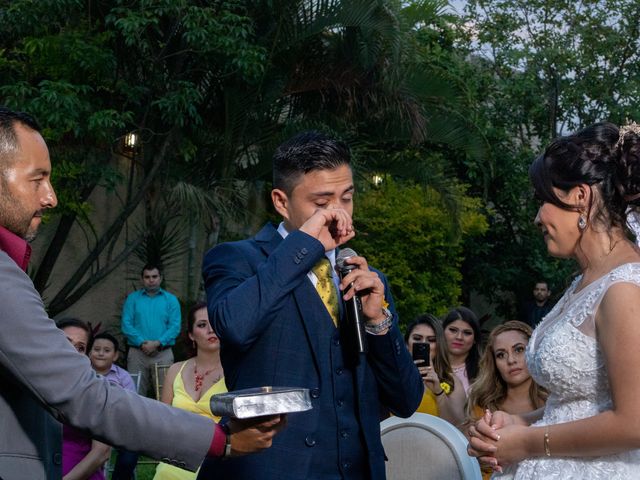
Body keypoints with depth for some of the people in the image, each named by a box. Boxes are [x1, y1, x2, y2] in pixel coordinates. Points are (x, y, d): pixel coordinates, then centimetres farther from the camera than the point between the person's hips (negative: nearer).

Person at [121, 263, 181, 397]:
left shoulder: (171, 300, 10)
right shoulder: (132, 298, 11)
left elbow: (175, 327, 0)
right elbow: (126, 324, 1)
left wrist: (157, 343, -13)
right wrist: (142, 343, -12)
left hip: (163, 353, 0)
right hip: (137, 353, 0)